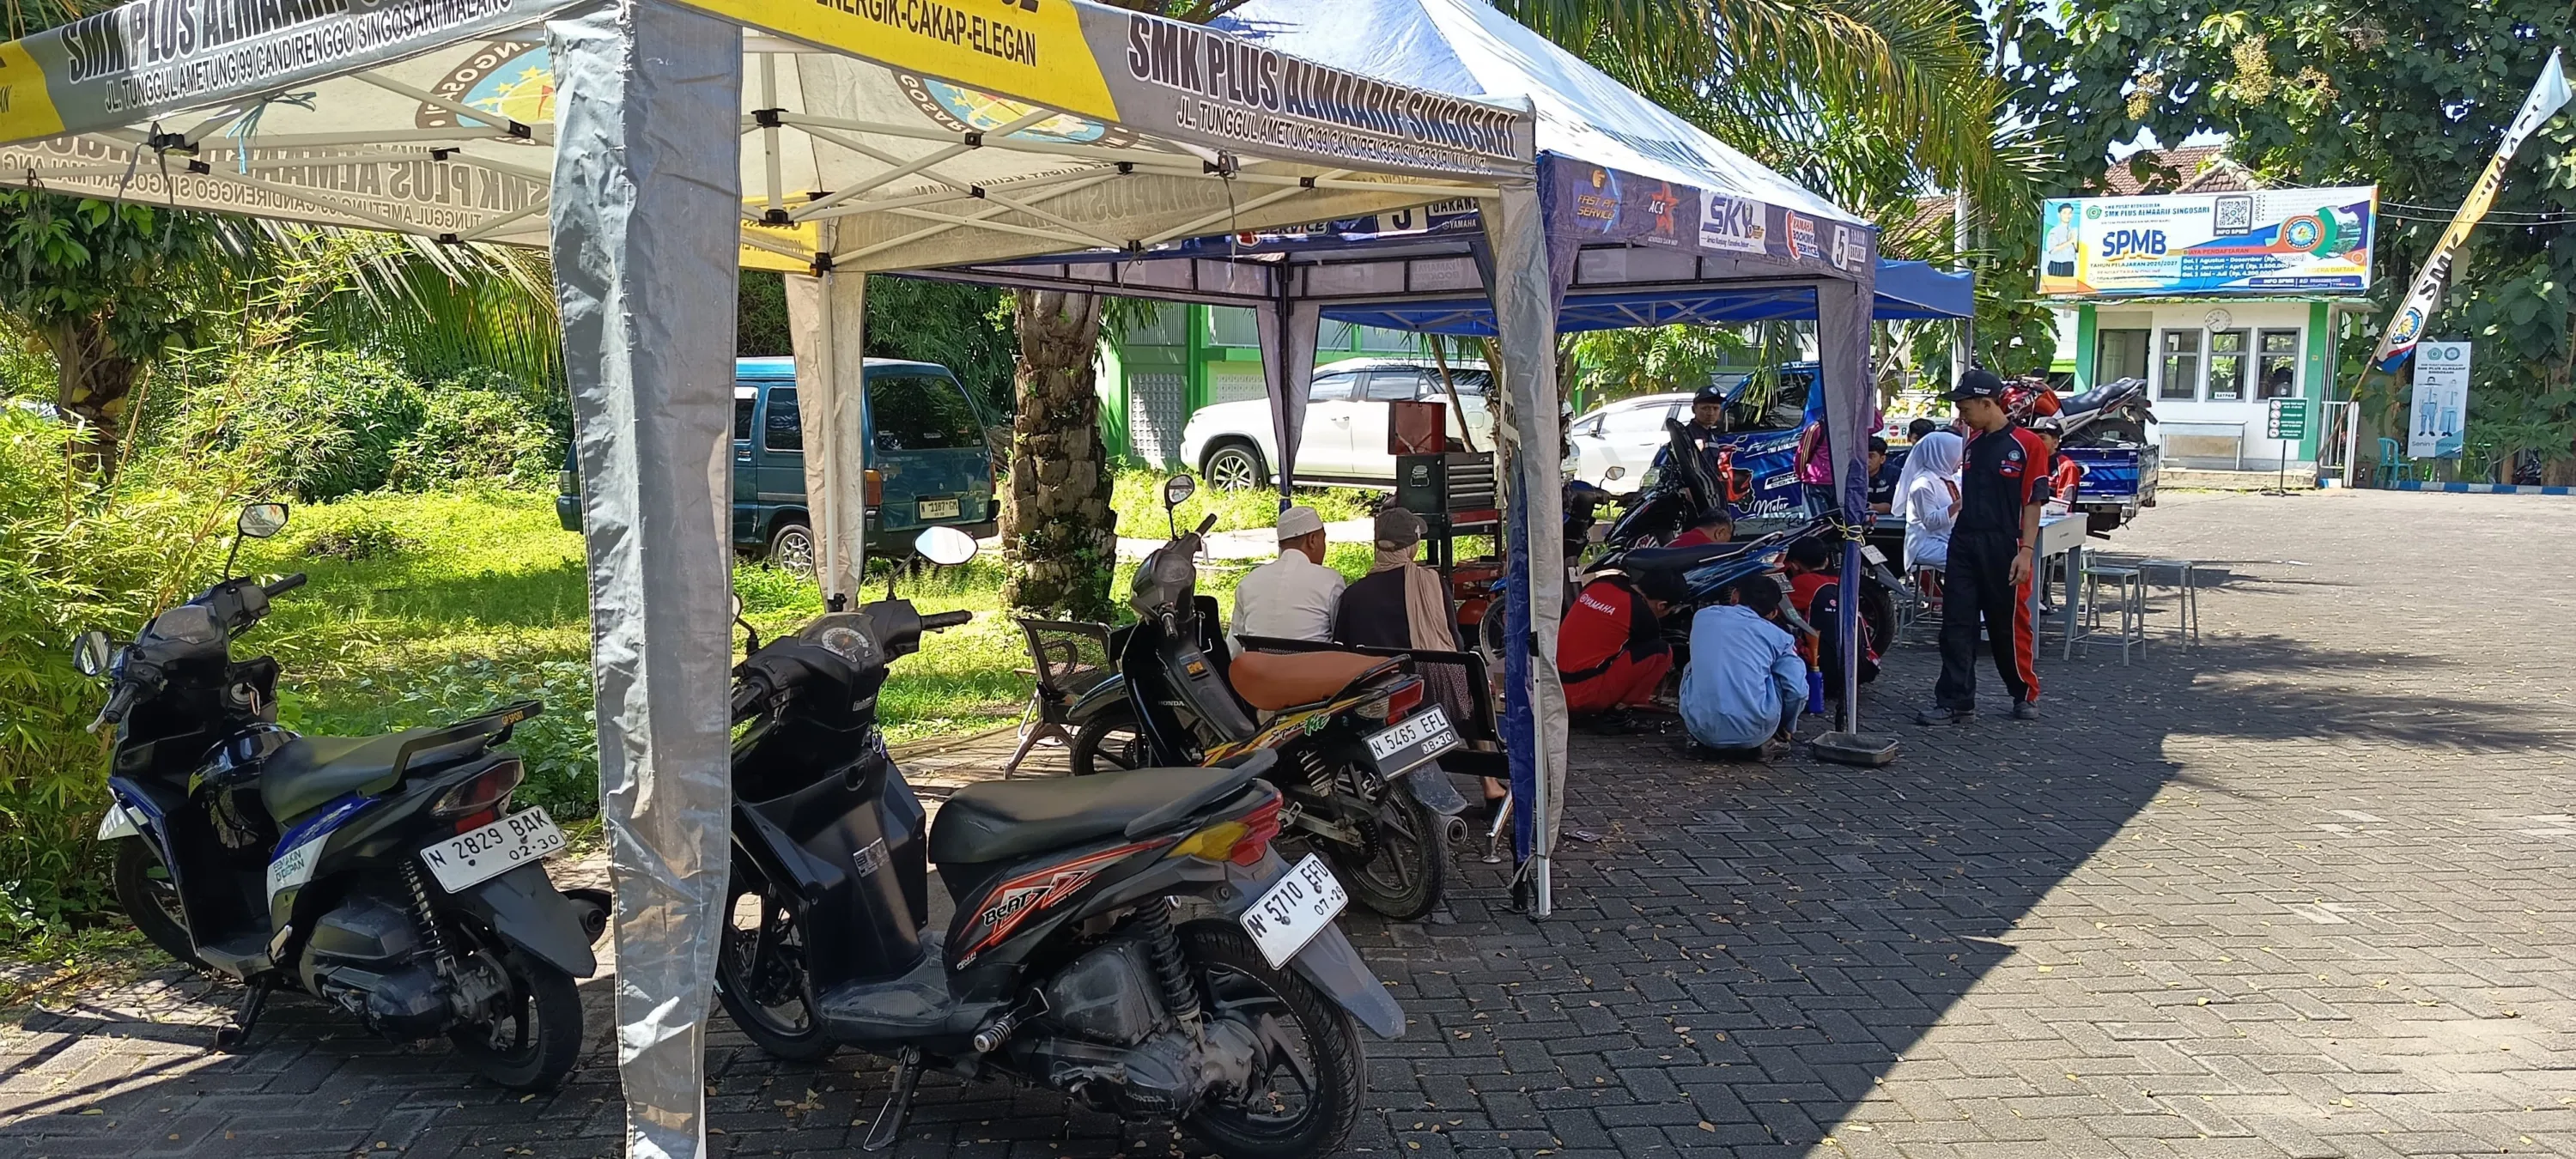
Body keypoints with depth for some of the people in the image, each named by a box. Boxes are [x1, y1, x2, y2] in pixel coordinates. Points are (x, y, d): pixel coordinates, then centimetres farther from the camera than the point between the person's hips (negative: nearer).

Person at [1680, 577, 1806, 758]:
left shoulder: (1702, 616, 14)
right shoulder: (1777, 636, 6)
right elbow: (1798, 690, -1)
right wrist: (1786, 729, 18)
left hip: (1701, 729, 3)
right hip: (1753, 734, -3)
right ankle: (1763, 742, 13)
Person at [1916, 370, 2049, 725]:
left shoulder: (2027, 445, -7)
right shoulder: (1971, 446, 12)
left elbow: (2033, 502, -9)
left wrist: (2026, 551, -15)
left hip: (2004, 549, -6)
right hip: (1964, 545, 6)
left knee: (2009, 626, 6)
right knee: (1956, 626, 2)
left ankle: (2026, 694, 24)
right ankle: (1955, 702, 6)